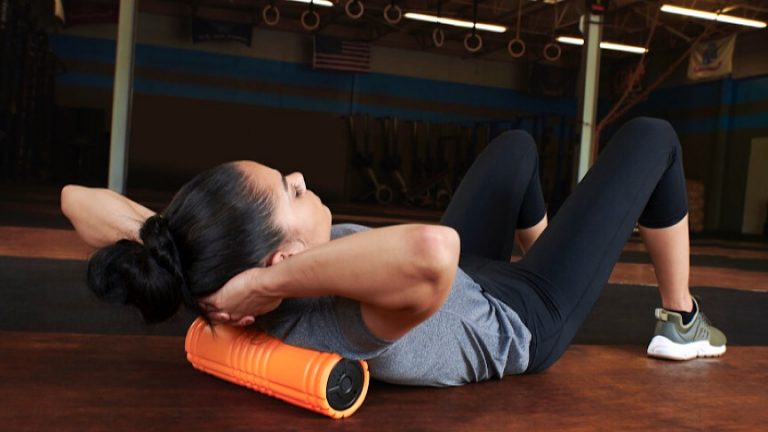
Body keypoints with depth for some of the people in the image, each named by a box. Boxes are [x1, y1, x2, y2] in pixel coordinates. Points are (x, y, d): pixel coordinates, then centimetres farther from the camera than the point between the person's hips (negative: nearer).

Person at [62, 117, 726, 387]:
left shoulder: (242, 304, -27)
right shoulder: (359, 325, -45)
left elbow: (79, 198, -23)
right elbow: (431, 248, -69)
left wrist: (174, 273, -36)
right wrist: (269, 281, -58)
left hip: (469, 284, 6)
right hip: (524, 323, -6)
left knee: (517, 144, 26)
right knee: (651, 137, 4)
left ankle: (541, 251, 53)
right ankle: (680, 321, 24)